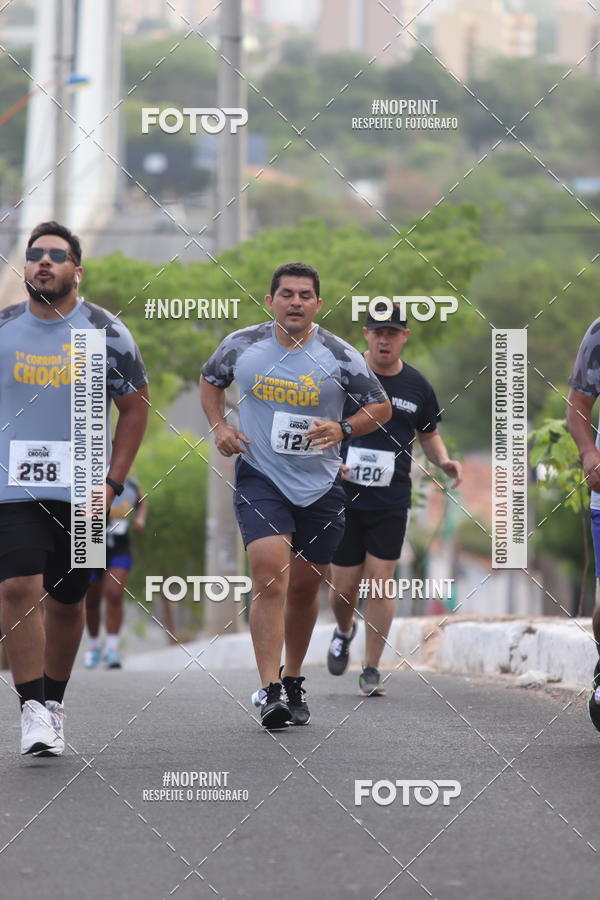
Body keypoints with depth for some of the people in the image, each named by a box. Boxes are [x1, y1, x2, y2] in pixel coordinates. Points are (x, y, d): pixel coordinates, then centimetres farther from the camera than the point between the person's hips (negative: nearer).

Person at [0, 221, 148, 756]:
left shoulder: (106, 333, -1)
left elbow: (135, 408, 6)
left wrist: (112, 482, -3)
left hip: (80, 493, 1)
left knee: (66, 602, 10)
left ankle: (53, 702, 27)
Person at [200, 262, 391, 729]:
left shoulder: (339, 356, -5)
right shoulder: (241, 345, -2)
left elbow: (381, 406, 5)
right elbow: (211, 380, 18)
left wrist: (343, 429, -14)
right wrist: (219, 426, 1)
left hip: (320, 484, 1)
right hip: (260, 477, -1)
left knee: (304, 586, 12)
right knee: (269, 578, -18)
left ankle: (293, 679, 33)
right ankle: (270, 691, -22)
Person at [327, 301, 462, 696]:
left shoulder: (417, 385, 4)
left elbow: (429, 433, 19)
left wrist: (444, 460, -1)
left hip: (391, 500, 1)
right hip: (343, 496, -1)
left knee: (380, 580, -5)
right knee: (344, 584, 4)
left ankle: (372, 670, 5)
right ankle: (344, 631, 39)